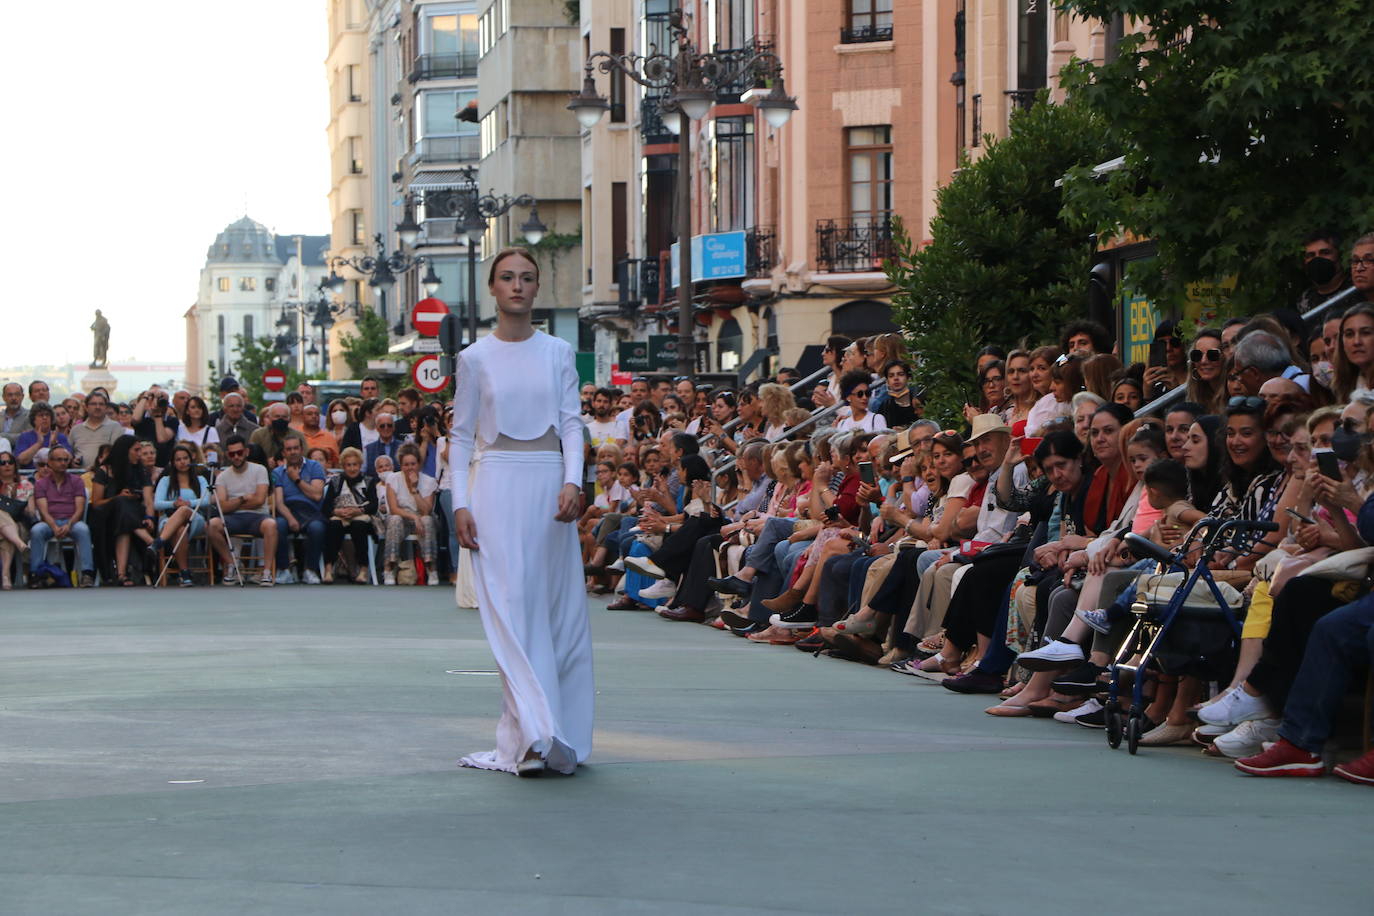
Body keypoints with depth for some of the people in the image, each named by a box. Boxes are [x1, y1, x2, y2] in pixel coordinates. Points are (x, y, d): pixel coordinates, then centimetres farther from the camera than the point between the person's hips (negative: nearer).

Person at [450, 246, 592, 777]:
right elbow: (462, 435, 6)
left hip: (549, 484, 2)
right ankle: (535, 733, -16)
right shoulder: (475, 358, 5)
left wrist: (572, 481, -12)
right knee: (511, 605, -9)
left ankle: (530, 735, 6)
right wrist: (460, 503, -3)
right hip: (498, 485, -2)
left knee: (557, 606, 1)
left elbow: (571, 422, 3)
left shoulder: (558, 353, 8)